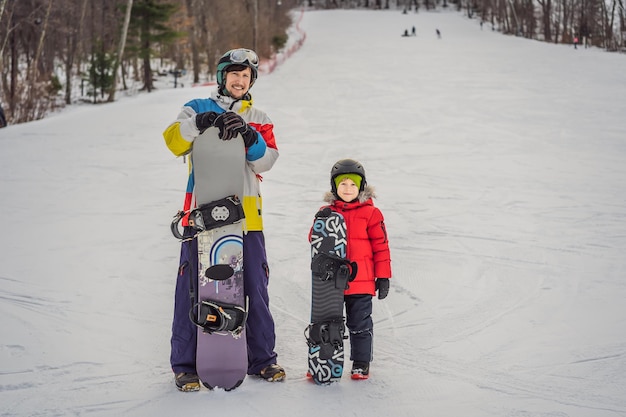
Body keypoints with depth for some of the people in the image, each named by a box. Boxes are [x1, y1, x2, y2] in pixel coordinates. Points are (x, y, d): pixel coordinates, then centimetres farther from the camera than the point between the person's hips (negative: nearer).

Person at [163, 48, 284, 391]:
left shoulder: (259, 120, 17)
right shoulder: (198, 109, 12)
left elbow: (267, 160, 1)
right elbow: (173, 141, -5)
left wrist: (248, 135, -17)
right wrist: (200, 122, -22)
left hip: (245, 214, 2)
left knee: (255, 287, 4)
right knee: (192, 288, -3)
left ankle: (262, 357, 17)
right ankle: (185, 363, 6)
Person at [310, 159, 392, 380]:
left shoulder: (370, 213, -2)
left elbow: (381, 246, -1)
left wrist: (383, 277, -3)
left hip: (361, 282, -2)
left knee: (359, 325, 6)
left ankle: (361, 363, 18)